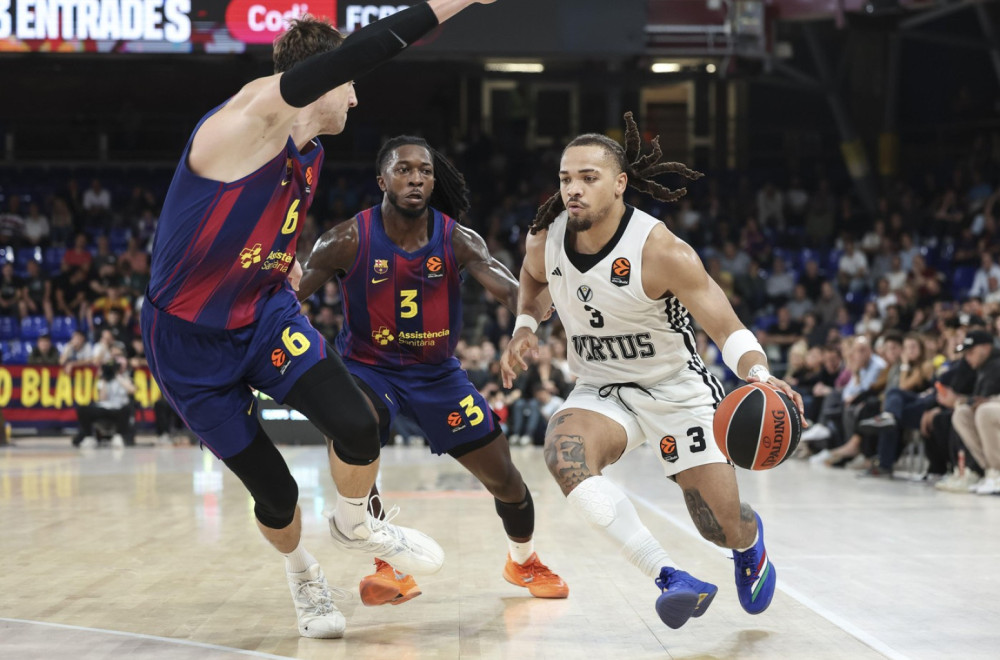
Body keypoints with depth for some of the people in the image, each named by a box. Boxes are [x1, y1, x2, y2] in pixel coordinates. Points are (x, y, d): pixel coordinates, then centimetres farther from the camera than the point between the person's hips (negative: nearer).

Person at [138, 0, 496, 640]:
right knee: (277, 496, -1)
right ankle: (303, 575, 34)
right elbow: (343, 57, -40)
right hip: (189, 341, -6)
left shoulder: (311, 154, 3)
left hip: (266, 313, 6)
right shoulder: (249, 118, -24)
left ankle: (355, 525, 14)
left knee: (357, 425, -18)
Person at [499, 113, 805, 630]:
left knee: (722, 526, -1)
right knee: (564, 454, -32)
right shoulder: (545, 239, -10)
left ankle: (750, 539, 43)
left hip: (677, 388, -3)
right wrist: (524, 328, -3)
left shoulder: (662, 252, -26)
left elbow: (726, 329, -24)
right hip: (601, 389, 3)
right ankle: (670, 578, -29)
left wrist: (759, 375, -44)